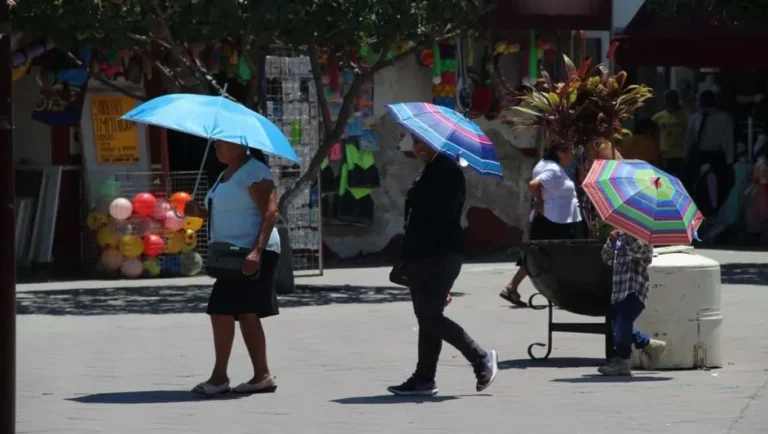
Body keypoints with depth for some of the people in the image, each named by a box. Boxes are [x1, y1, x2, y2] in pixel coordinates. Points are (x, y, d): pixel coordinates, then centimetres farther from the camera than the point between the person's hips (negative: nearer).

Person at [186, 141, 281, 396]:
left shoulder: (254, 172, -11)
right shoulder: (227, 174, 19)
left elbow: (270, 213, -18)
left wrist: (257, 251, -28)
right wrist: (200, 212, 8)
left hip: (249, 253, -10)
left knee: (222, 310, -13)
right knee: (246, 314, 9)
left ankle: (219, 377, -10)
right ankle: (262, 376, 11)